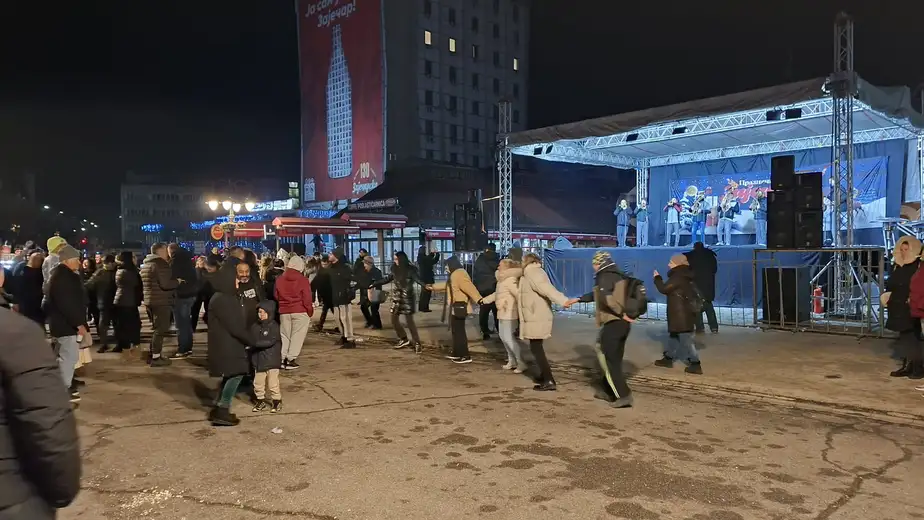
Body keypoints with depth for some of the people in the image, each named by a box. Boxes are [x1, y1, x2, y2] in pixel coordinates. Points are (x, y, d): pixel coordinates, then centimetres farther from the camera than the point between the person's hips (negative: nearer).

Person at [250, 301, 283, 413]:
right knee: (258, 383, 12)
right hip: (258, 360, 5)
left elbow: (271, 341, -21)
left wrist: (256, 343, -27)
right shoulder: (255, 327, 5)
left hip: (272, 360, -5)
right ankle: (260, 400, 27)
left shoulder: (274, 326, -10)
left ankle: (277, 400, 16)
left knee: (273, 383, 1)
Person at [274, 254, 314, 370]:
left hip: (284, 312, 4)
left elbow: (276, 296, 9)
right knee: (297, 336, 2)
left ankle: (282, 358, 11)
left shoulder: (279, 279, 4)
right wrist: (310, 311, 2)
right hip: (300, 312, -4)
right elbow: (307, 299, -9)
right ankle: (291, 360, -1)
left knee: (284, 335, 13)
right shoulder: (303, 280, -9)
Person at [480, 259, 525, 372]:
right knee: (503, 336, 15)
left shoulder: (510, 280, -18)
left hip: (509, 313, -10)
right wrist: (484, 300, 32)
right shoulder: (503, 280, 14)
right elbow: (497, 294, 28)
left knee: (508, 338, -9)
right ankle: (512, 361, 25)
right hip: (503, 313, 10)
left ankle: (521, 363, -2)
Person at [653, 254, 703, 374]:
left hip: (681, 314, -10)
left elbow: (664, 289, -17)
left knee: (685, 339, -7)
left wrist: (657, 278, -2)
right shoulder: (684, 276, 12)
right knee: (674, 335, 20)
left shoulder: (678, 277, -19)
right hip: (683, 312, 10)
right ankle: (668, 358, 31)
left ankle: (695, 364, -6)